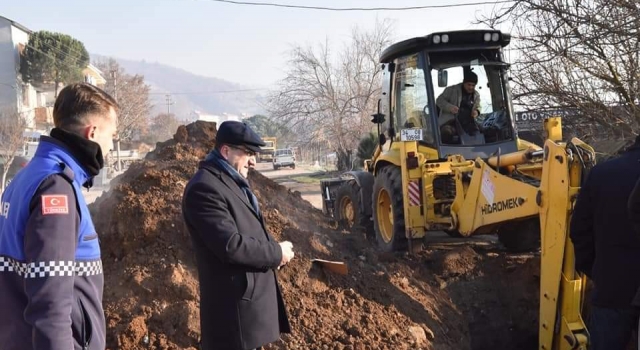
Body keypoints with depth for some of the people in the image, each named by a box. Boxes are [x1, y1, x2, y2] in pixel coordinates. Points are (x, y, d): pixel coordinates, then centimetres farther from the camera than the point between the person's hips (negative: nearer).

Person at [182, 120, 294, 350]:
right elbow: (230, 245, -26)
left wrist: (274, 249, 2)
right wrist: (277, 253, -14)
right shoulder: (205, 188, -20)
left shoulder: (233, 182, 14)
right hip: (235, 302, -10)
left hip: (252, 293, 10)